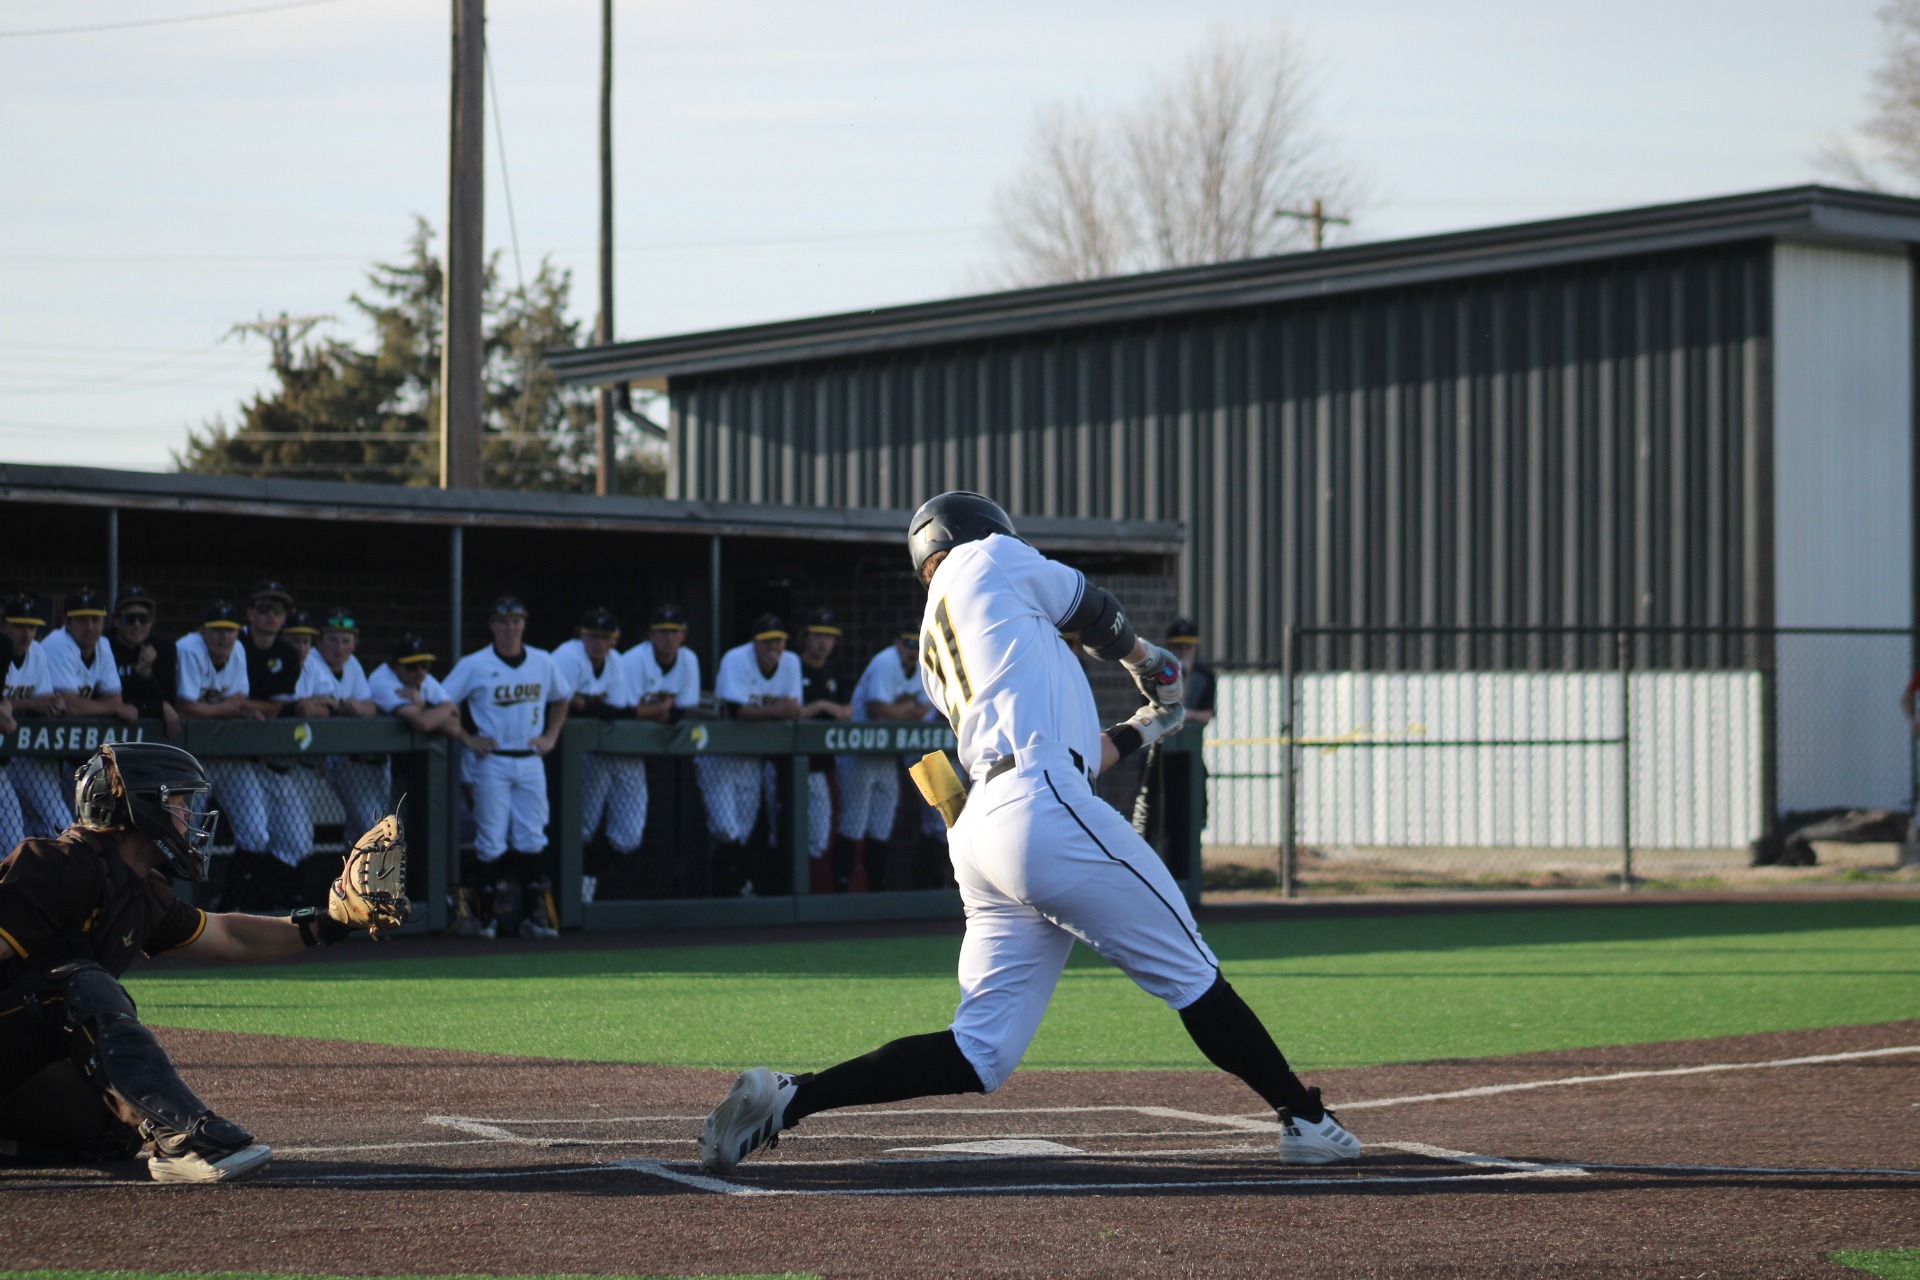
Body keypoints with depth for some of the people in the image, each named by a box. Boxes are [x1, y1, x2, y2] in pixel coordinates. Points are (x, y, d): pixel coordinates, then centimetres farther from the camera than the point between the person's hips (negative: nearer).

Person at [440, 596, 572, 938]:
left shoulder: (543, 663, 8)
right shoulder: (474, 665, -3)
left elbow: (561, 698, 23)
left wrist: (550, 737, 12)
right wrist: (467, 740, -6)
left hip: (530, 761, 3)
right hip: (493, 762, -3)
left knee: (532, 839, 1)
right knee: (491, 842, -3)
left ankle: (534, 914, 6)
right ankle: (487, 915, 4)